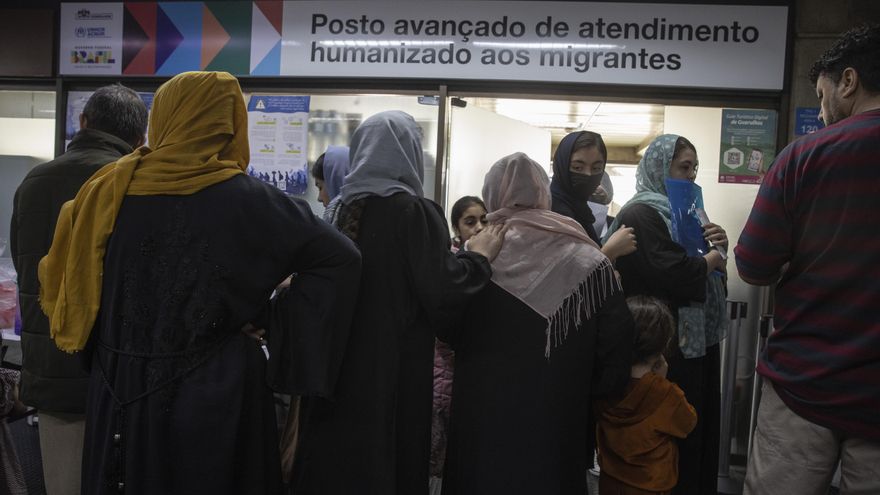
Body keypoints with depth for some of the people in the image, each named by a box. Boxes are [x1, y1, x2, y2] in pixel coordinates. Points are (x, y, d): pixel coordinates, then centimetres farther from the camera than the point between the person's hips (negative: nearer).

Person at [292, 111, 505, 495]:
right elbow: (442, 295, -21)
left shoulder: (346, 209, 5)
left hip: (338, 368, 6)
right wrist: (479, 256, -4)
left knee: (335, 457, 16)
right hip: (395, 373, -6)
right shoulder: (415, 211, -14)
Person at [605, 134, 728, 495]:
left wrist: (718, 244, -1)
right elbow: (674, 274, -26)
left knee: (701, 427, 17)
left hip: (699, 338, 9)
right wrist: (713, 258, -8)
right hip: (669, 346, -9)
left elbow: (703, 267, 19)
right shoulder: (641, 213, -14)